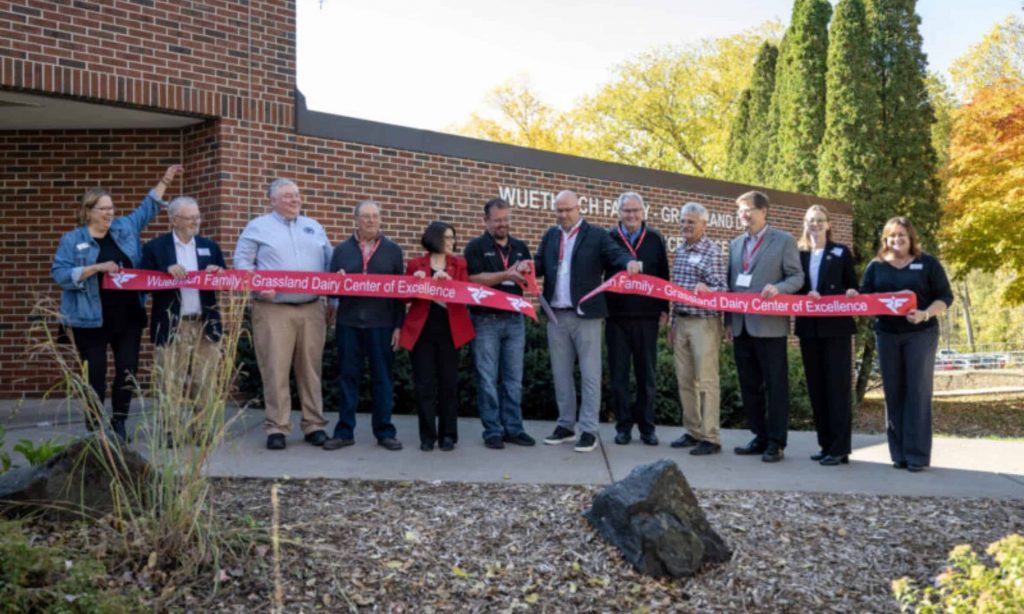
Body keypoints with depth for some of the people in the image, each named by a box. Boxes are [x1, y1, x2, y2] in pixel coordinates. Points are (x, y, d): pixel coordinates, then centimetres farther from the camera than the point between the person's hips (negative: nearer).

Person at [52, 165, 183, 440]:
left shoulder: (125, 227, 9)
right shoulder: (72, 240, -2)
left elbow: (147, 208, 19)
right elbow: (60, 274, -10)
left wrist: (164, 181, 14)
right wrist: (97, 267, -19)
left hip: (129, 316, 4)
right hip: (92, 319, -4)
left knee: (128, 371, 5)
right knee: (95, 376, 1)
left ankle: (119, 423, 19)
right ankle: (95, 429, 13)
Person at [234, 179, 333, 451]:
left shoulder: (314, 227, 19)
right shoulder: (258, 227, 8)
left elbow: (330, 263, 17)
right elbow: (242, 260, 2)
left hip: (312, 309, 3)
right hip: (273, 309, -3)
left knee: (310, 368, 5)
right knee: (275, 370, -5)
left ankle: (314, 425, 11)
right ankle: (276, 427, 2)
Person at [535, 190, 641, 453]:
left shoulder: (596, 235, 0)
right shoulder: (550, 236, 14)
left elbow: (615, 253, -12)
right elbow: (540, 265, 10)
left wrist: (629, 262, -34)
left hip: (585, 314, -5)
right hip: (556, 315, 5)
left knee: (590, 374, -1)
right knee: (561, 373, 12)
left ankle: (589, 430, 3)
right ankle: (566, 425, 23)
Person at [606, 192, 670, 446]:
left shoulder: (655, 239, 6)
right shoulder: (608, 238, 3)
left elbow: (663, 276, 8)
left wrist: (664, 308, 3)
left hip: (647, 317, 1)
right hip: (617, 317, 0)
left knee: (646, 374, 6)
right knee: (619, 374, 4)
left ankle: (646, 426, 15)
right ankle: (624, 425, 13)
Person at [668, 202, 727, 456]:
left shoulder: (712, 251, -9)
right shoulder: (680, 250, 13)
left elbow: (721, 288, -16)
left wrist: (706, 289, -38)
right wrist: (672, 323, 16)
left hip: (704, 322, -7)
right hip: (681, 322, 7)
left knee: (706, 381, -4)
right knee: (684, 380, 10)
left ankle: (710, 438, 0)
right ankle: (693, 432, 19)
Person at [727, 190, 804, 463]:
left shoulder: (784, 241, 0)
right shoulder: (735, 244, 16)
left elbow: (797, 277, -4)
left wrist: (778, 288, -24)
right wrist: (729, 320, 11)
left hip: (769, 325, -6)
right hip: (741, 325, 6)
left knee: (775, 385, -1)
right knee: (749, 386, 10)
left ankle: (776, 442, 5)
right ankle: (760, 437, 20)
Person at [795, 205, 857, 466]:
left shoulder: (841, 253, 4)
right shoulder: (798, 254, 9)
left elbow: (852, 288, 4)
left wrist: (825, 300, -14)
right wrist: (806, 297, -13)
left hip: (836, 327, -3)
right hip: (808, 328, 3)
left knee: (837, 385, -5)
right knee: (816, 386, 6)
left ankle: (840, 448, -4)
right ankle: (826, 444, 14)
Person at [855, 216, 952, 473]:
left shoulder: (928, 263, 2)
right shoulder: (876, 266, 10)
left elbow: (945, 297, -1)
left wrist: (925, 314, -18)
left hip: (920, 334, -3)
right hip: (886, 335, 3)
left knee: (918, 392, -5)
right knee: (893, 392, 4)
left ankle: (917, 454, -1)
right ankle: (899, 453, 10)